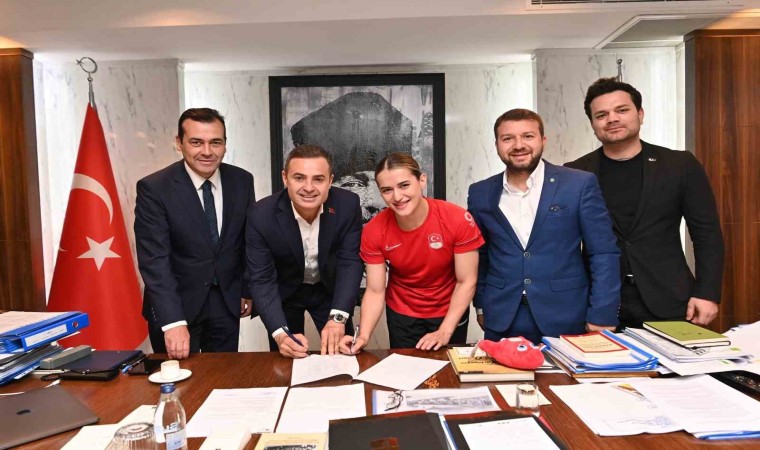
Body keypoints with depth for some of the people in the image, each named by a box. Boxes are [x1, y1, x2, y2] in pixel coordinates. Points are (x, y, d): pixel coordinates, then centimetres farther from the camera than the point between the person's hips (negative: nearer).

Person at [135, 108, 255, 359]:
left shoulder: (242, 181, -4)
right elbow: (154, 261, -21)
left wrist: (248, 290, 11)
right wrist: (173, 322, -29)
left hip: (227, 301, 3)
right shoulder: (153, 188, -16)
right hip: (176, 303, -3)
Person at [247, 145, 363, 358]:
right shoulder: (261, 215, -28)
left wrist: (337, 318, -35)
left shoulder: (348, 205, -25)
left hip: (330, 289, 1)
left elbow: (350, 262, -23)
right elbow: (262, 280, -24)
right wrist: (281, 334, -37)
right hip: (283, 293, -1)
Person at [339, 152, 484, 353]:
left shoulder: (458, 220, -25)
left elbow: (466, 282, -17)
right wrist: (363, 336, -28)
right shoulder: (374, 231, -19)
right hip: (401, 315, 1)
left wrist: (444, 332, -21)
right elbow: (375, 291, -14)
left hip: (450, 312, -1)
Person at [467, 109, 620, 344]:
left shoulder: (580, 184, -5)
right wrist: (481, 305, 11)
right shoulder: (481, 193, 3)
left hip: (565, 320, -2)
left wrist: (602, 316, -9)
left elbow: (603, 254, -5)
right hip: (501, 322, 2)